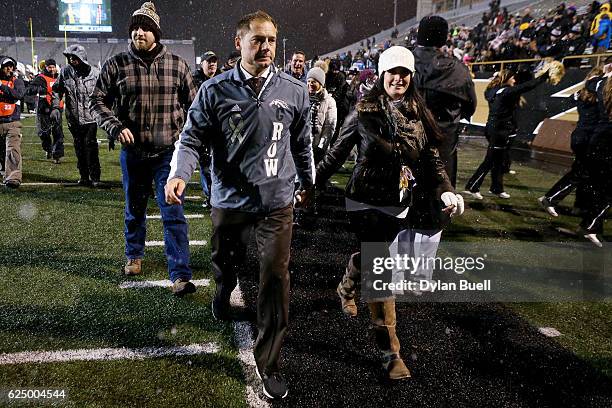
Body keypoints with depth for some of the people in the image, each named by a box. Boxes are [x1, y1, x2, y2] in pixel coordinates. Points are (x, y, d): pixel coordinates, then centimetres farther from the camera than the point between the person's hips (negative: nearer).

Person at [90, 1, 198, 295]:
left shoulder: (176, 65, 0)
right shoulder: (116, 65, -1)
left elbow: (191, 102, 10)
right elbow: (98, 101, 2)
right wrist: (115, 127, -15)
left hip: (168, 152, -1)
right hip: (133, 153, 2)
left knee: (173, 213, -6)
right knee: (134, 209, 18)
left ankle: (180, 275, -4)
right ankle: (134, 256, 41)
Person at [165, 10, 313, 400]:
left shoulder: (295, 91, -2)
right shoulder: (215, 91, -5)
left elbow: (302, 143, 10)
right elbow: (192, 139, -5)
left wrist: (308, 182, 21)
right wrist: (179, 174, -23)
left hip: (277, 201, 0)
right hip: (229, 199, 1)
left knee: (276, 277, -4)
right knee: (225, 261, 21)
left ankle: (269, 363, 11)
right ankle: (225, 289, 61)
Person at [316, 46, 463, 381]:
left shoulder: (419, 114, 1)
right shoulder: (364, 112, -8)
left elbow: (432, 159, 2)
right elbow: (337, 154, -1)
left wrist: (445, 191, -14)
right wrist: (312, 184, 0)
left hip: (400, 205, 4)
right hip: (366, 202, -4)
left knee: (370, 256, 22)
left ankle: (346, 289, 57)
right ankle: (390, 352, -3)